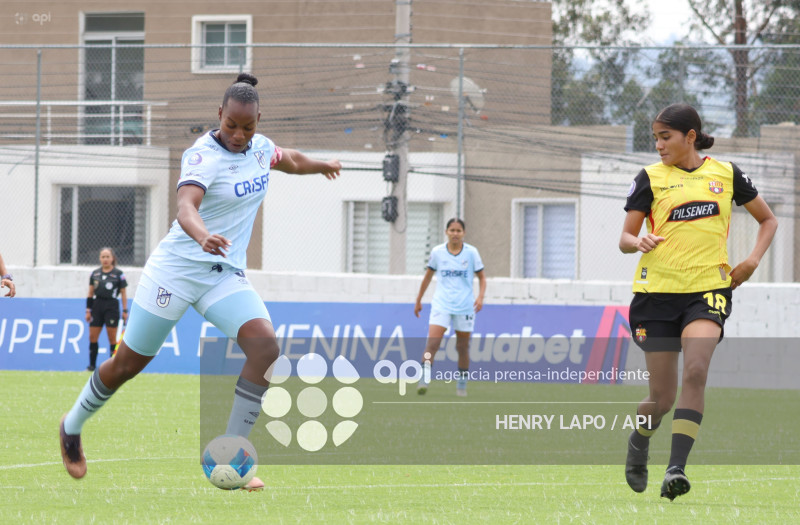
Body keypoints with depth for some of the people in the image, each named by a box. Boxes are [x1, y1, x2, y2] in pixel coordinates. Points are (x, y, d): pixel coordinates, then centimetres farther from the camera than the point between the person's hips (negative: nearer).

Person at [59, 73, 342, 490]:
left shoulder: (260, 148, 3)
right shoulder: (202, 156, -19)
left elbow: (289, 160, 30)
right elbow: (185, 207, -39)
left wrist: (321, 166, 47)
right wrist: (203, 237, -59)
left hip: (227, 275, 5)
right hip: (177, 268, -5)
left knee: (265, 346, -20)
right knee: (126, 365, 4)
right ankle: (72, 427, 34)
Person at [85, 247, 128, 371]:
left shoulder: (118, 274, 0)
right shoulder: (94, 274, 9)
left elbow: (123, 294, 1)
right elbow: (90, 293, 13)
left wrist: (125, 311, -4)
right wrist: (88, 310, 8)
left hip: (112, 306, -4)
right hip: (97, 305, 4)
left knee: (112, 338, -2)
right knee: (92, 337, 1)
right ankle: (92, 364, 9)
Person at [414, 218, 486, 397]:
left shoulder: (471, 252, -1)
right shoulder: (437, 252, 1)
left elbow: (481, 277, 5)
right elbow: (428, 277, 14)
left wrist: (480, 296, -12)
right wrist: (418, 300, 18)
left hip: (465, 306, 0)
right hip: (441, 304, 0)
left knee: (463, 347, 7)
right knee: (432, 342, -17)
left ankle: (462, 384, 21)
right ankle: (424, 380, -20)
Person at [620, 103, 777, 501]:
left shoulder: (725, 173, 6)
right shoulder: (650, 178, 2)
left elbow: (768, 220, 18)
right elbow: (625, 239, 3)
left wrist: (753, 259, 1)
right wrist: (640, 242, -21)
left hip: (708, 288, 0)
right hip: (657, 290, 0)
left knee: (695, 371, -23)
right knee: (662, 396, 2)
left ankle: (676, 468, -25)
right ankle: (639, 442, 36)